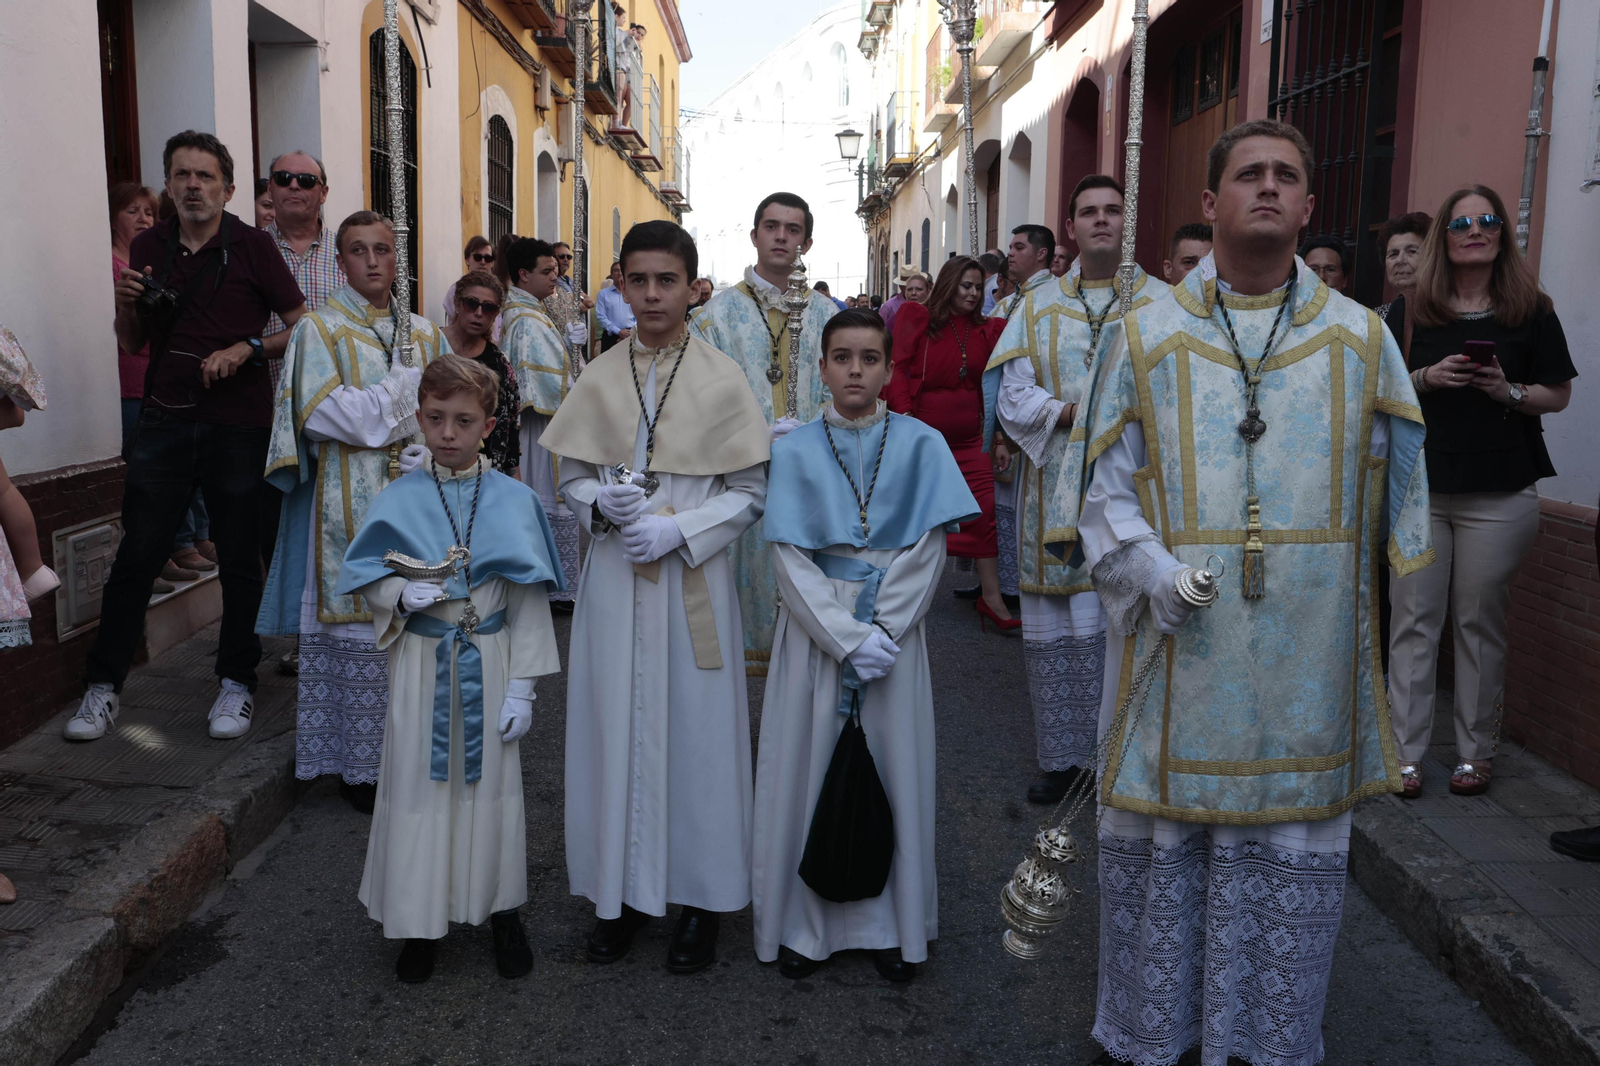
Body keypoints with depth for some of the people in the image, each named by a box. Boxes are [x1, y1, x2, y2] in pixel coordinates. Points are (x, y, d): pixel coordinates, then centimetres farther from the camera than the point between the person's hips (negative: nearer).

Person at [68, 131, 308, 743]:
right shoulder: (148, 248, 10)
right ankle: (103, 686, 11)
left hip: (237, 424, -2)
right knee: (136, 554, 2)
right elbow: (132, 344, 16)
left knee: (239, 558, 5)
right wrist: (126, 303, -4)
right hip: (163, 422, 3)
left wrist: (246, 349, -15)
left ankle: (237, 683, 18)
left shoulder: (251, 246, -1)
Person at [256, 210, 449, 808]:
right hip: (349, 505, -4)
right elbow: (321, 411, -11)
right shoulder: (319, 329, 3)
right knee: (358, 626, -3)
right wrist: (408, 390, -8)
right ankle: (358, 765, 6)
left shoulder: (425, 333, 15)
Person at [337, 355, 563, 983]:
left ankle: (502, 910, 28)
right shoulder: (399, 500, -2)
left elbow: (528, 601, -3)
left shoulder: (514, 500, -4)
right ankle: (421, 920, 23)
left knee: (490, 782, 10)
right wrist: (401, 596, -20)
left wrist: (522, 688, -6)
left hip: (489, 660, 0)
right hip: (422, 661, 1)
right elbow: (367, 579, 3)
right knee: (419, 783, 7)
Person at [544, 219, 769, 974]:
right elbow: (571, 479, 11)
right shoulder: (599, 380, 5)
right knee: (617, 727, 8)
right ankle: (626, 889, 25)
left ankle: (702, 897, 21)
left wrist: (680, 529, -16)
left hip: (693, 580, -2)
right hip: (615, 578, 3)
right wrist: (599, 503, -11)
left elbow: (750, 493, -3)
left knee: (696, 728, 5)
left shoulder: (723, 379, -3)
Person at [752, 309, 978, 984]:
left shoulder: (922, 445, 0)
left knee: (893, 769, 7)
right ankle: (803, 922, 19)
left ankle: (889, 924, 22)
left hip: (894, 631, 1)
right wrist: (848, 640, -15)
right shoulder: (795, 451, -1)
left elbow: (928, 553, -4)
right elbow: (790, 561, -6)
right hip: (816, 630, 0)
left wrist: (881, 635, -14)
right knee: (811, 769, 4)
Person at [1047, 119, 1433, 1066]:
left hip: (1305, 660, 1)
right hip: (1178, 650, -1)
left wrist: (1334, 594, 4)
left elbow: (1391, 497, 9)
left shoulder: (1362, 341, 5)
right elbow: (1104, 485, 2)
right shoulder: (1147, 337, 3)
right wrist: (1151, 569, -14)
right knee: (1161, 843, 9)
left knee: (1288, 840, 10)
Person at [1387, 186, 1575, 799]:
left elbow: (1558, 395, 8)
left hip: (1500, 494, -1)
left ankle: (1476, 753, 16)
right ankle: (1406, 753, 7)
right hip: (1418, 488, 1)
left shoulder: (1531, 311, 6)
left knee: (1480, 622, 4)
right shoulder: (1409, 311, 8)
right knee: (1414, 620, 0)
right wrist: (1426, 378, -10)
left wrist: (1509, 391, -11)